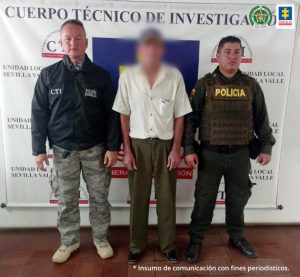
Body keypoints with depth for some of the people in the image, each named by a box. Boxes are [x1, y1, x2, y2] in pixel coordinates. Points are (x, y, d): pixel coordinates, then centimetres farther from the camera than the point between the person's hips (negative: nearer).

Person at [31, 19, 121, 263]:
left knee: (99, 198, 11)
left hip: (96, 149, 0)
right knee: (66, 200, 12)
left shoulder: (101, 75, -1)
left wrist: (113, 147, -6)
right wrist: (39, 149, -1)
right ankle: (69, 242, 34)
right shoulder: (48, 75, 1)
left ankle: (101, 239, 32)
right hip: (63, 150, 1)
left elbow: (112, 114, -1)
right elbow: (39, 113, 2)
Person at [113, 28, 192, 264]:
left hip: (165, 144, 0)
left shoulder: (174, 76, -4)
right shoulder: (128, 76, -3)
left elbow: (179, 116, 0)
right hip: (138, 144, 0)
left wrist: (176, 149, -4)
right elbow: (124, 115, 0)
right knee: (138, 198, 11)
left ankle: (168, 244, 32)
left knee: (167, 197, 11)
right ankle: (136, 245, 31)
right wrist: (127, 150, -2)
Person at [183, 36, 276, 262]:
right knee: (204, 199, 8)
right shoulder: (205, 84, -3)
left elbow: (261, 119, 9)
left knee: (238, 198, 17)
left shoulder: (251, 85, 4)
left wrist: (266, 147, 6)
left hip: (240, 154, 3)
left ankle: (237, 237, 39)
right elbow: (190, 119, -5)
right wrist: (189, 149, -10)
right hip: (210, 153, -2)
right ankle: (196, 240, 27)